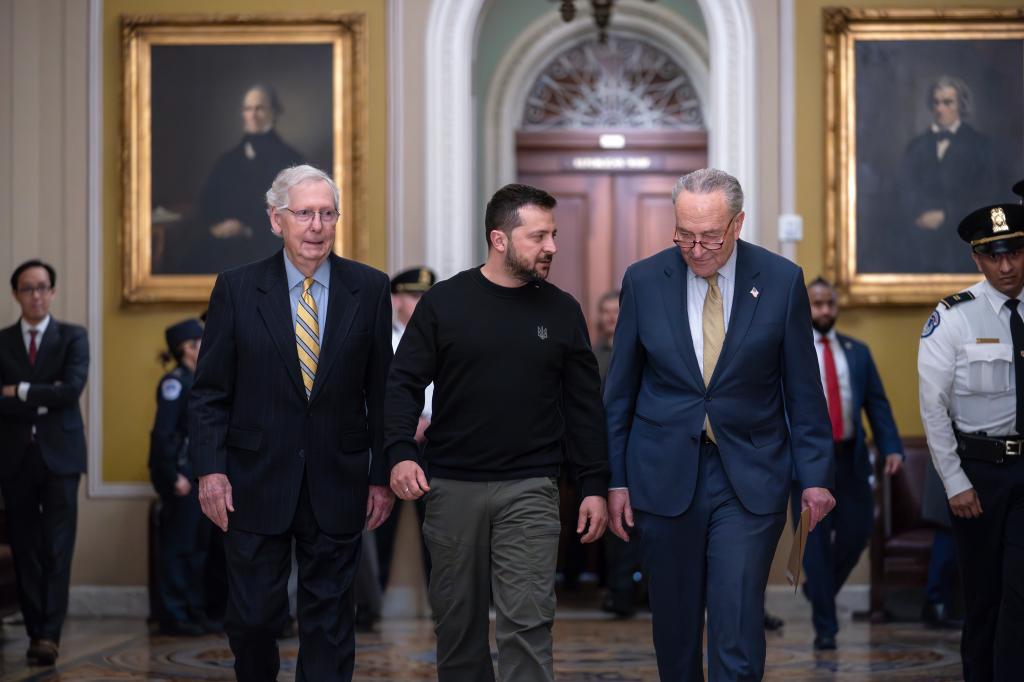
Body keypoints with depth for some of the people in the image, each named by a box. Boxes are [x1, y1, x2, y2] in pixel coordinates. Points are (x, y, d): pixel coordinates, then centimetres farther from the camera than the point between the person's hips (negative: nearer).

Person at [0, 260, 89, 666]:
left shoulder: (73, 338, 6)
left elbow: (72, 389, -10)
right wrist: (43, 400, -11)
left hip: (59, 455, -2)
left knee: (57, 549, -9)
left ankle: (49, 635, -12)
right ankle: (36, 630, 11)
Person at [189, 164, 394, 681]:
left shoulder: (370, 289, 1)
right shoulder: (236, 288, 0)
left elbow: (382, 390, 4)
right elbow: (209, 391, 1)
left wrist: (384, 474, 2)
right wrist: (210, 468, -8)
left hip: (337, 484, 1)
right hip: (256, 481, 0)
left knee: (329, 619, 6)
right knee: (253, 616, 4)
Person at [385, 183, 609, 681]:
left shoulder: (561, 311, 5)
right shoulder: (444, 303, 1)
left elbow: (584, 404, 8)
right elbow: (404, 384, 1)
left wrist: (595, 485, 4)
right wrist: (400, 452, -15)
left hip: (529, 489, 0)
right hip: (452, 486, 0)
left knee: (527, 621, -8)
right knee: (457, 619, 9)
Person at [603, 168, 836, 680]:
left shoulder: (782, 281, -3)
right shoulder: (644, 281, 0)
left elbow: (803, 389, 3)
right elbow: (620, 389, 6)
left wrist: (814, 475, 1)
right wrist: (615, 479, 4)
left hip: (750, 480, -1)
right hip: (665, 477, 2)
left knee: (738, 631, -8)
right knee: (674, 628, 9)